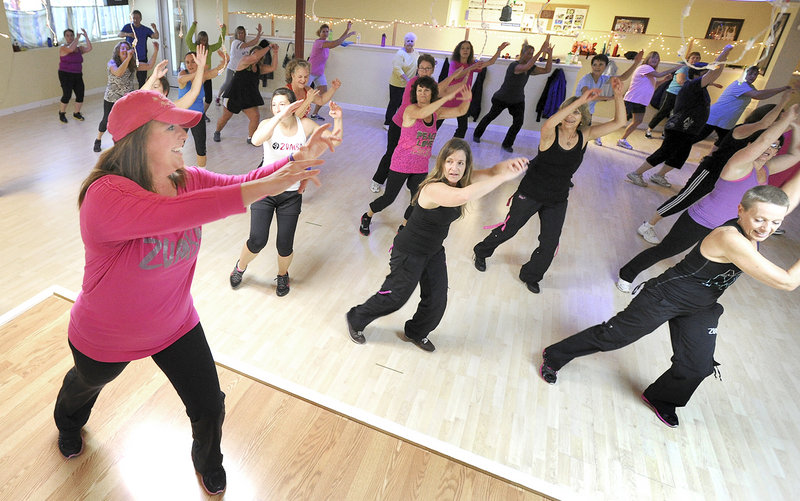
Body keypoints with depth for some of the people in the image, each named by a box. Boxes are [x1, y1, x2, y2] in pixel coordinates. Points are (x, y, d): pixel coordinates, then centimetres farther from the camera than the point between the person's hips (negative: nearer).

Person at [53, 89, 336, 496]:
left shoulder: (186, 180, -13)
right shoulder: (105, 195, -35)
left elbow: (239, 185, -18)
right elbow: (171, 213, -53)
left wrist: (300, 159, -34)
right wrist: (263, 186, -58)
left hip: (175, 327, 4)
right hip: (106, 339, -3)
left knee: (209, 407, 9)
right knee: (87, 384, 33)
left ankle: (207, 461, 46)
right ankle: (68, 423, 72)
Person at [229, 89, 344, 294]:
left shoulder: (305, 125, -4)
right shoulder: (269, 124, -10)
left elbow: (335, 140, 3)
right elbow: (256, 140, -34)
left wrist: (337, 119, -15)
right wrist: (279, 117, -40)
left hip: (291, 195, 1)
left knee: (284, 246, 0)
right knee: (257, 241, -9)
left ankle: (282, 275, 35)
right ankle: (240, 267, 27)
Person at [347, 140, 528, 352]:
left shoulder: (460, 180, -8)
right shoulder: (433, 188, -34)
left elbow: (490, 172, -9)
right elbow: (463, 196, -53)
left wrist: (509, 164, -32)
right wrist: (505, 177, -49)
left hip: (434, 251, 8)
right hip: (409, 252, -7)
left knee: (437, 300, 14)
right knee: (395, 297, 8)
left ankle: (416, 332, 43)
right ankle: (356, 320, 36)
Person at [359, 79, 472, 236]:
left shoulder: (436, 112, 2)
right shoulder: (410, 109, -17)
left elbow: (460, 111, 3)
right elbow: (421, 113, -40)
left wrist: (466, 100, -19)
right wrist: (446, 97, -44)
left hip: (421, 167, 5)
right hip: (401, 164, -5)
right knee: (388, 198, 4)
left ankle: (403, 227, 34)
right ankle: (367, 217, 32)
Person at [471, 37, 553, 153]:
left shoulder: (530, 68, -5)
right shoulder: (514, 65, -27)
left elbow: (547, 70, -6)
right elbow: (526, 67, -47)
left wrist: (550, 55, -19)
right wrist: (541, 51, -48)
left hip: (518, 101, 5)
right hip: (502, 99, -5)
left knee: (518, 122, -10)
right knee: (491, 116, 15)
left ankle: (507, 144, 7)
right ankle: (477, 134, 38)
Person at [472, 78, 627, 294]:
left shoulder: (585, 136, -6)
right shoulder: (551, 134, -18)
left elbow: (619, 122, -10)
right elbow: (548, 124, -43)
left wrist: (618, 96, -26)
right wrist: (580, 100, -46)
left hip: (557, 201, 4)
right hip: (530, 193, -4)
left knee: (550, 244, 9)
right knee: (508, 230, 11)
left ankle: (531, 276, 35)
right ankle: (482, 252, 40)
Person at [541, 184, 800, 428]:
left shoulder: (752, 227, -7)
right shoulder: (730, 239, -32)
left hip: (700, 310, 8)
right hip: (665, 298, -8)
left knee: (697, 367, 12)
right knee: (612, 336, 1)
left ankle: (660, 398, 41)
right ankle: (553, 356, 20)